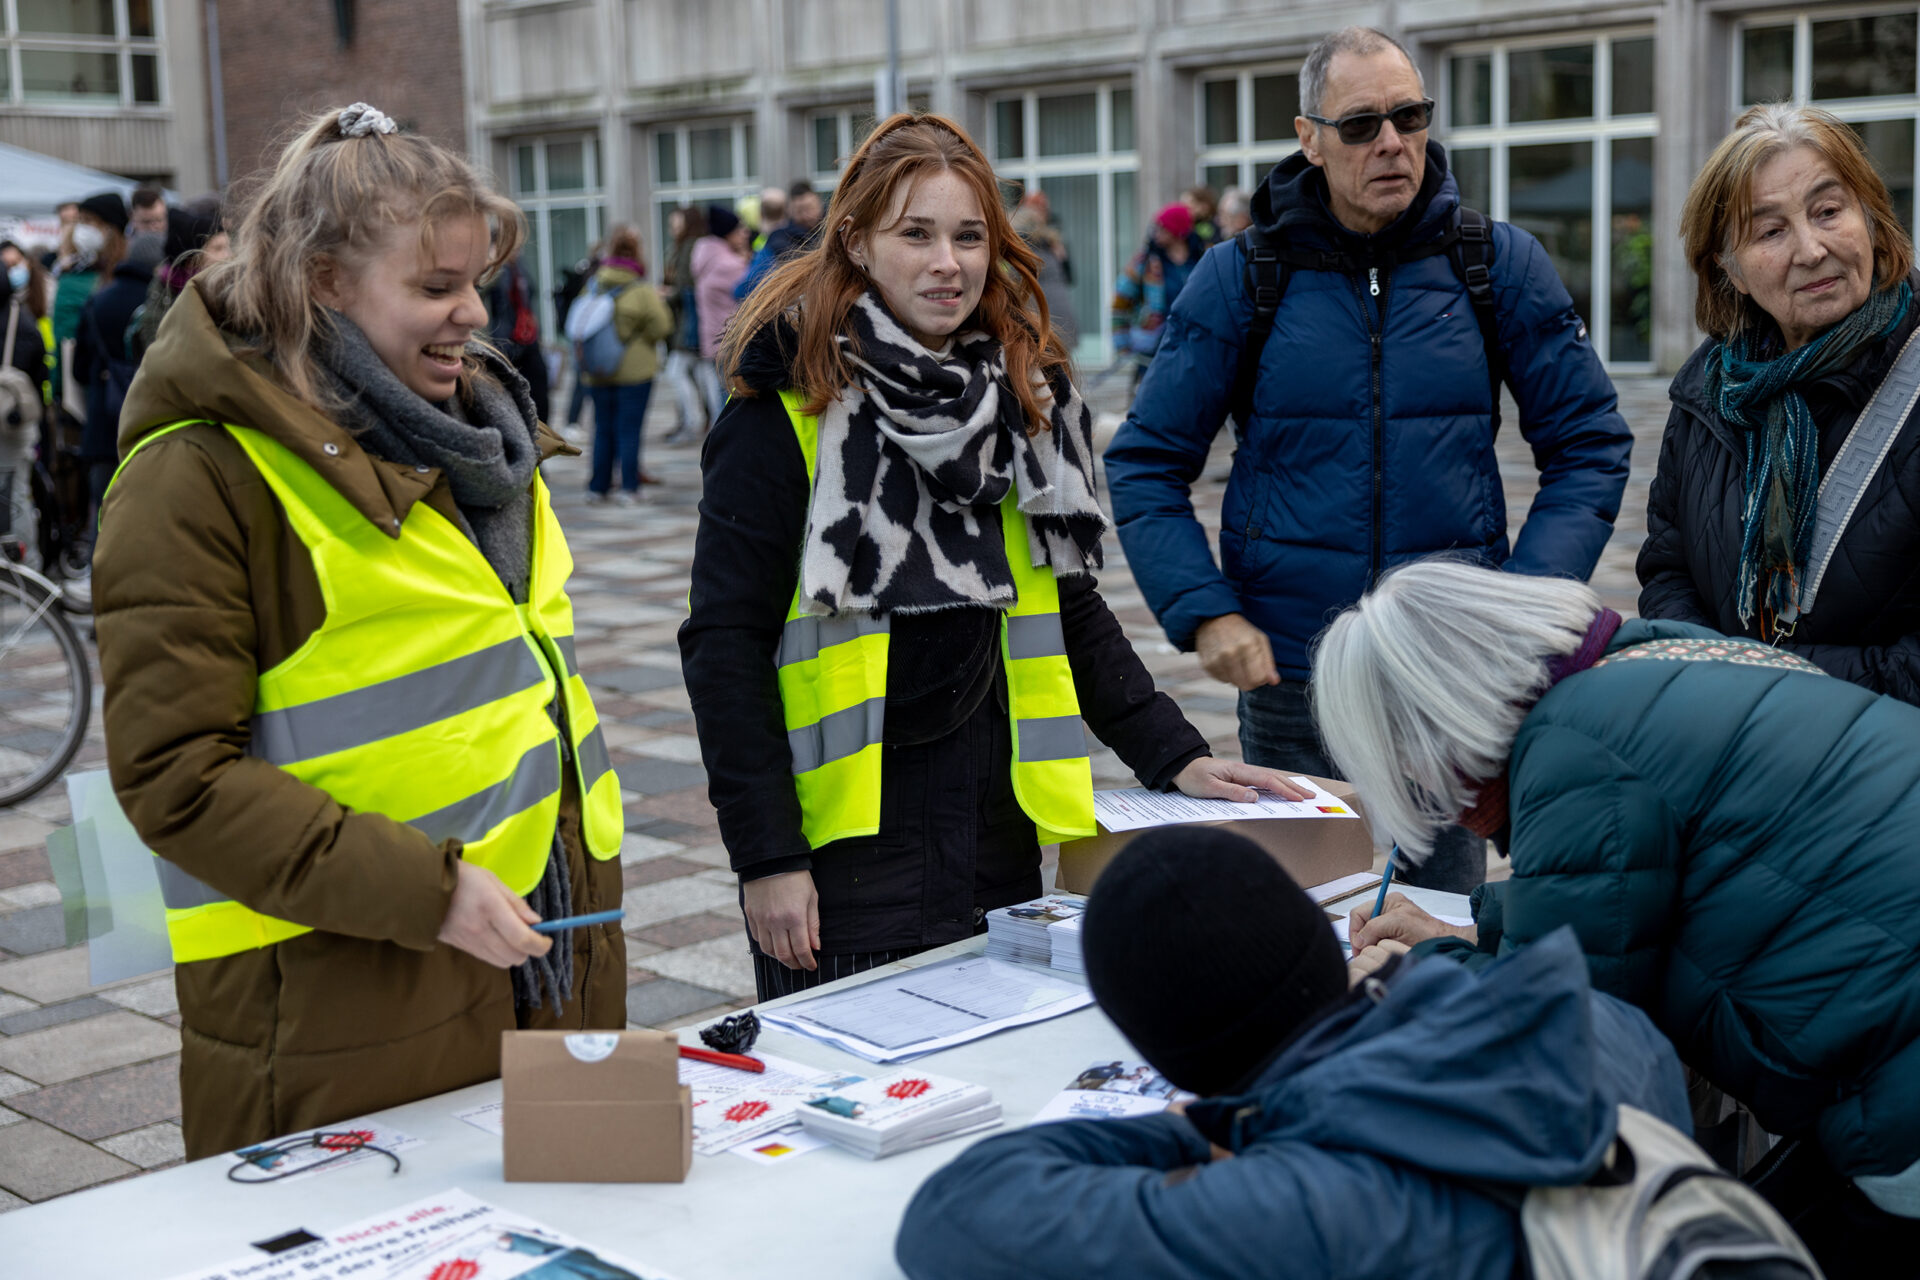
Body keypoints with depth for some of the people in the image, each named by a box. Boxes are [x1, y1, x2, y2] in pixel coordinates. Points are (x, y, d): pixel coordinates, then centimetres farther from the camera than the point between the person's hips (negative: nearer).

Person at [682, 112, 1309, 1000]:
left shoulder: (1027, 395, 9)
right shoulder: (787, 412, -8)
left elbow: (1072, 612, 15)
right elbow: (725, 640, -10)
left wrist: (1174, 757, 5)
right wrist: (766, 858, -15)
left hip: (1003, 840, 5)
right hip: (849, 851, -5)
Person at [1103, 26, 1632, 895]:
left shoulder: (1500, 265, 1)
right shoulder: (1241, 278, -2)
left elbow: (1589, 447, 5)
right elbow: (1146, 465, 1)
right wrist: (1205, 614, -12)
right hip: (1287, 674, 0)